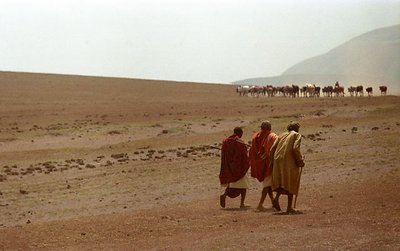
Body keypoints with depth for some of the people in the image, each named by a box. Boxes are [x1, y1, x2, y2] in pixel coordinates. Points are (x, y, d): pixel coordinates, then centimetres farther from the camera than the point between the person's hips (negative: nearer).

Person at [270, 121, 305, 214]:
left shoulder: (281, 136, 21)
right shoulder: (297, 135, 6)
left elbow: (272, 149, 12)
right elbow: (295, 148, -12)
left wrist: (273, 162, 18)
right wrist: (301, 161, -3)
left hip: (278, 161, 5)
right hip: (290, 161, -5)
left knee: (281, 181, 17)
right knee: (291, 184, 3)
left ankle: (276, 198, -9)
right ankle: (289, 207, 0)